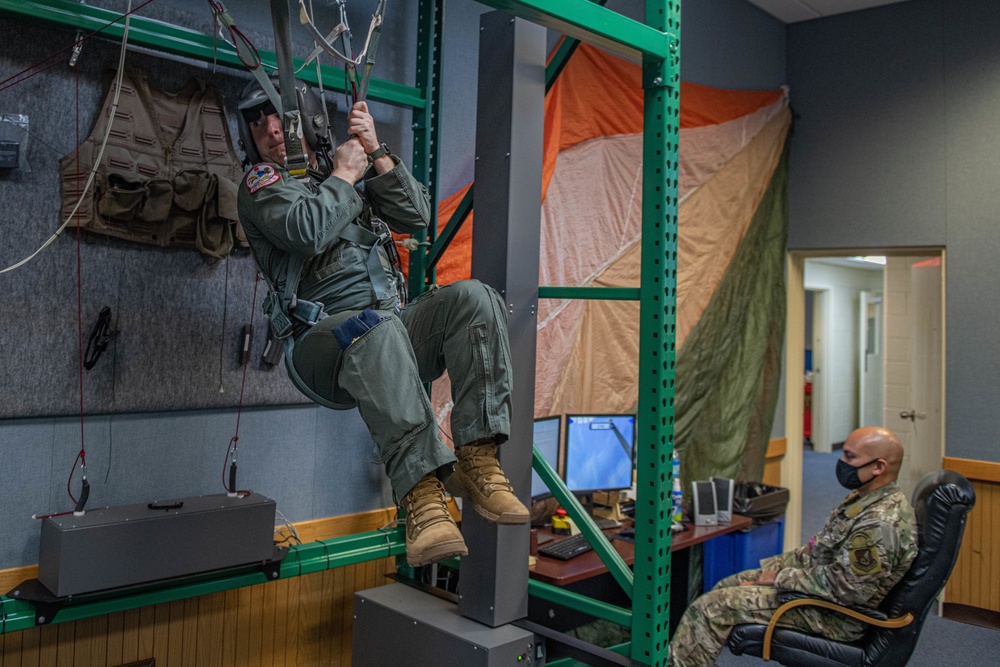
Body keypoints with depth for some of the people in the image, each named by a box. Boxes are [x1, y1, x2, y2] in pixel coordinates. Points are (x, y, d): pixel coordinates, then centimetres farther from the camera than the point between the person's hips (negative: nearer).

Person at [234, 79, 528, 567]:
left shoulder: (355, 169, 27)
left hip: (397, 333, 5)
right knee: (375, 327, -39)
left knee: (472, 298, -23)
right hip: (327, 341, -4)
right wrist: (343, 176, 4)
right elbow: (308, 229, -10)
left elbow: (417, 216, 13)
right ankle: (421, 491, -46)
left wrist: (376, 152, 8)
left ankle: (478, 462, -32)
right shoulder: (260, 184, 12)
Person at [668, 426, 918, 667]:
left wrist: (781, 577, -17)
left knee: (712, 605, -12)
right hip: (818, 585, 10)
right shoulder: (865, 498, 4)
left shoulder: (882, 523, -28)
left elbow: (842, 587, -28)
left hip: (834, 614, -10)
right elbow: (821, 548, 15)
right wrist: (773, 566, 7)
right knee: (728, 585, 12)